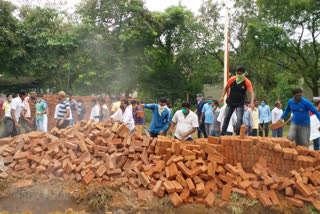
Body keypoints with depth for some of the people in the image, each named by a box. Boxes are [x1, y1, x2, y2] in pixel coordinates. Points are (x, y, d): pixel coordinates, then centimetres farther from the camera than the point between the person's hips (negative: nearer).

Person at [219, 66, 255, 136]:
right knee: (226, 118, 9)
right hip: (230, 102, 3)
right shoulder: (232, 79, -8)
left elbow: (251, 92, -24)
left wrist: (252, 102, -41)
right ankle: (222, 134, 21)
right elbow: (226, 88, 7)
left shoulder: (247, 82, -14)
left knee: (239, 119, -12)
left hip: (240, 104, -2)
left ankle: (238, 135, -1)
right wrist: (222, 96, -7)